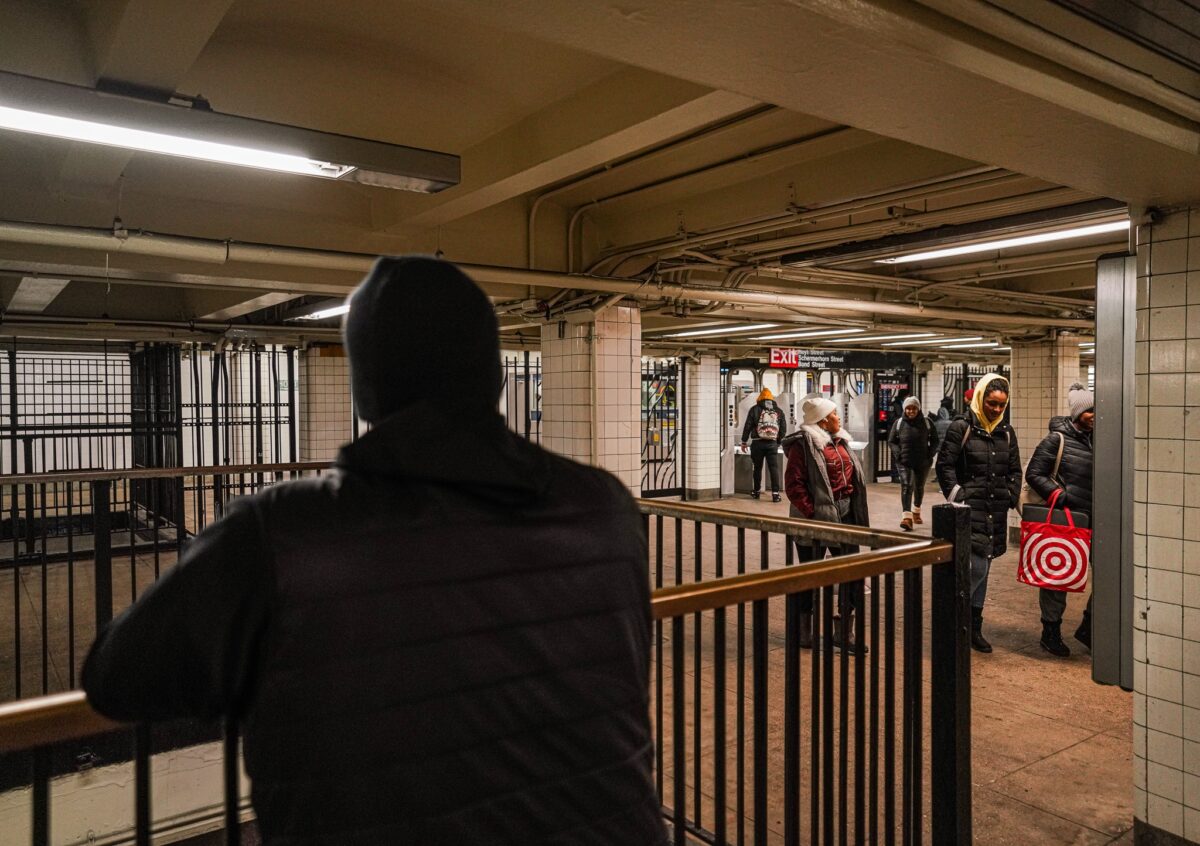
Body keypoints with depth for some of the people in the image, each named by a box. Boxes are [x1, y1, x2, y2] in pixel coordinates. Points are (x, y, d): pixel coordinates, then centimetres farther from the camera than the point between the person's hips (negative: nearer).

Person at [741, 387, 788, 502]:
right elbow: (784, 429, 10)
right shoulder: (779, 411, 9)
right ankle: (775, 493, -6)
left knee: (757, 467, 10)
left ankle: (756, 491, 20)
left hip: (758, 443, -1)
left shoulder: (755, 409, 2)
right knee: (774, 468, 0)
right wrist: (779, 441, 22)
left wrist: (744, 441, 6)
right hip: (773, 444, 1)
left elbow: (747, 426, -1)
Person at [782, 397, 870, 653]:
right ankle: (804, 633, 21)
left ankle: (845, 632, 19)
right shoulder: (803, 444, -11)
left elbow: (852, 477, 18)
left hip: (844, 516, 8)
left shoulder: (840, 442, 14)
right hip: (816, 519, -7)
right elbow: (793, 484, -17)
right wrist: (812, 513, -22)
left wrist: (858, 513, 9)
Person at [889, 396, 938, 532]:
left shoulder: (926, 422, 0)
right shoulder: (899, 423, 0)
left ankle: (916, 511, 41)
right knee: (907, 486, -16)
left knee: (919, 487, 18)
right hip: (904, 462, -2)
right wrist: (898, 453, -9)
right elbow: (891, 441, 6)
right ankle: (907, 517, -24)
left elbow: (934, 440, 8)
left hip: (923, 462, 2)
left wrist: (931, 453, -5)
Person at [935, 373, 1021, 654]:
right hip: (970, 509, -6)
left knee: (981, 569, 11)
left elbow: (1014, 470, 21)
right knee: (977, 567, -13)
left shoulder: (1006, 432, 13)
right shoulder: (962, 427, -5)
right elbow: (945, 465, -6)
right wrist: (958, 495, -11)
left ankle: (973, 629, 20)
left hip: (996, 511, 6)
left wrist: (1011, 498, 9)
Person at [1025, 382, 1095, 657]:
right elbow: (1033, 473, -8)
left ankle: (1088, 627, 20)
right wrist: (1059, 495, -16)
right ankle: (1050, 632, 17)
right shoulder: (1057, 439, -7)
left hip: (1094, 519, 6)